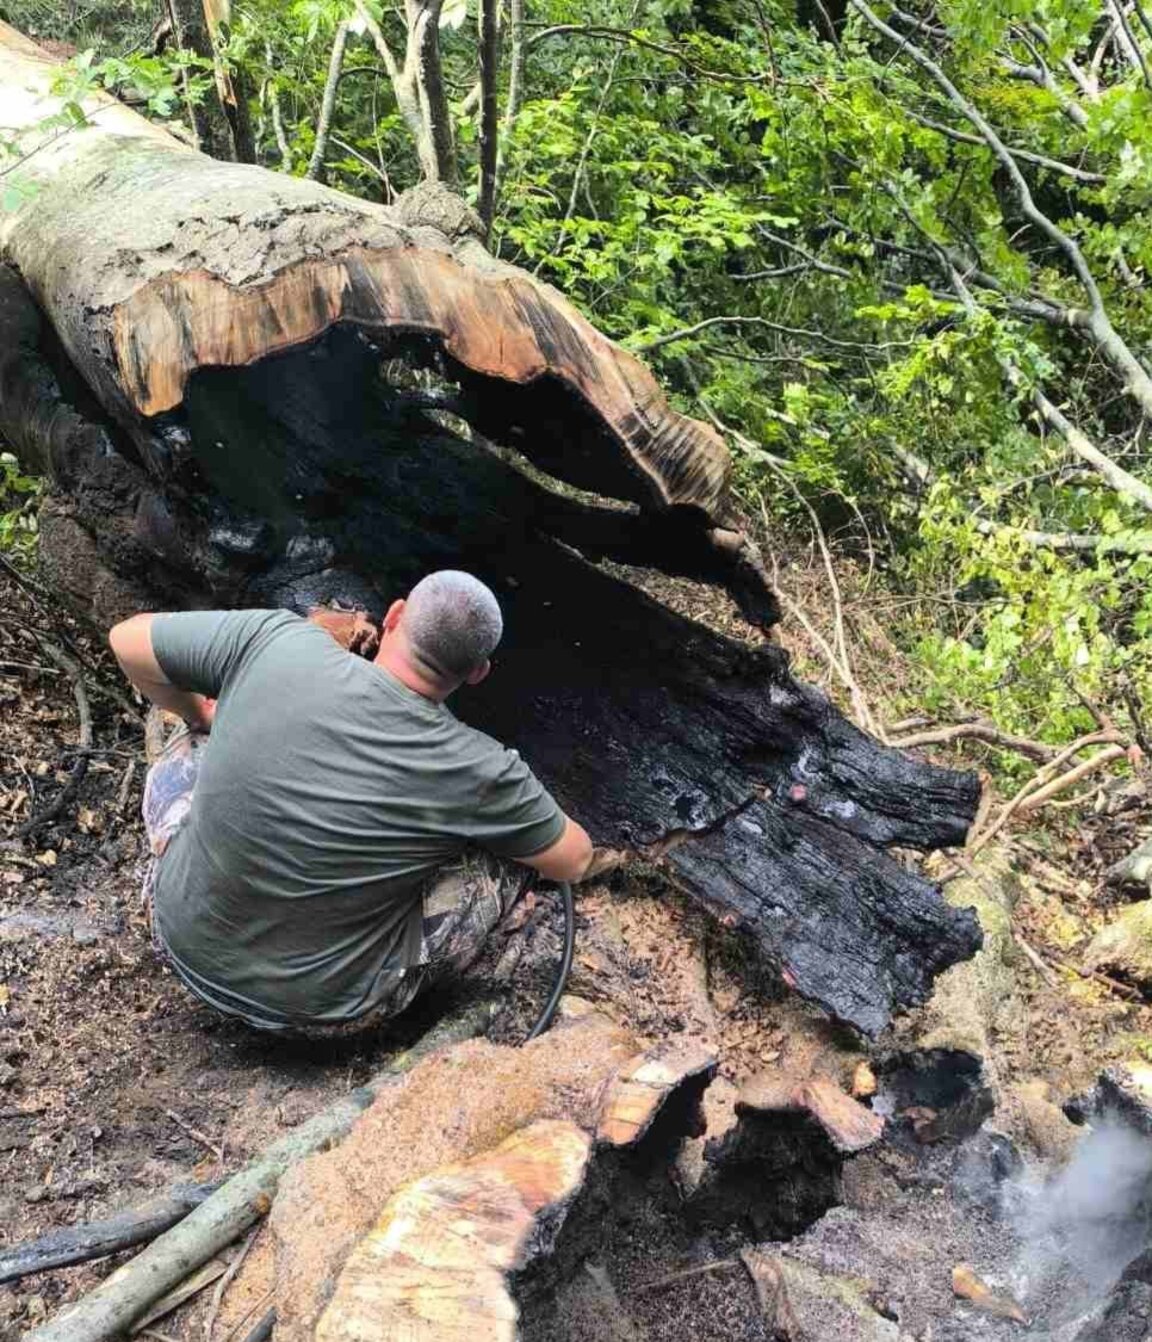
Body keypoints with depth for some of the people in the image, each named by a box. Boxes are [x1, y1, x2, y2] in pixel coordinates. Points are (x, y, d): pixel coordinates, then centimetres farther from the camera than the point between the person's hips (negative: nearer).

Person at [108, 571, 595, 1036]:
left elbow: (127, 641, -4)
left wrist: (202, 713, 14)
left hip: (187, 948, 3)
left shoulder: (278, 640, -19)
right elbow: (574, 860, -3)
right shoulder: (478, 771, -21)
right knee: (512, 849, 5)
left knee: (192, 745, 22)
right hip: (325, 1010, -2)